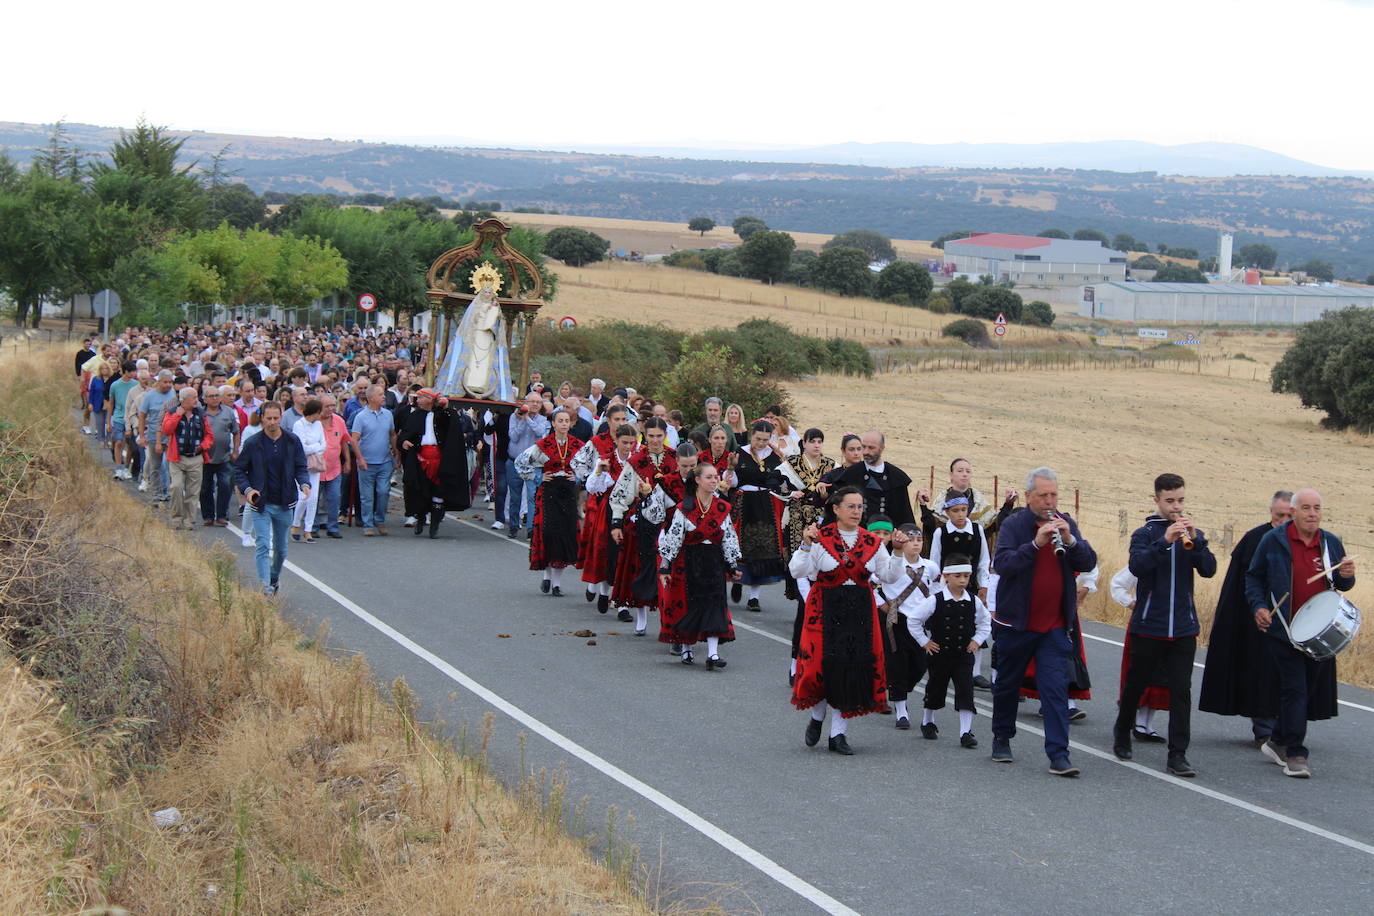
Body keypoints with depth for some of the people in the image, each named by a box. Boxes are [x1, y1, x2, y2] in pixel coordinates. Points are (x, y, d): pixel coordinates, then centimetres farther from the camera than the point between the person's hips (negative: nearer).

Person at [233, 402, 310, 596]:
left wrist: (304, 484, -14)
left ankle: (275, 578, 40)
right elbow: (239, 470, 2)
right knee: (263, 546, -12)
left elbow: (301, 468, 6)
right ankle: (265, 589, -15)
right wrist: (247, 489, -15)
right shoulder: (252, 444, -4)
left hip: (284, 504, 3)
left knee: (281, 548, 16)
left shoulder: (292, 442, 1)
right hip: (261, 504, -3)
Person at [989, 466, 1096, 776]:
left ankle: (1058, 754, -9)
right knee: (1007, 684, 14)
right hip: (1016, 623, -2)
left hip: (1055, 626, 2)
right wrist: (1036, 543, -29)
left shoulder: (1066, 524, 5)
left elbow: (1088, 563, -3)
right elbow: (1002, 564, -20)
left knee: (1056, 688, -7)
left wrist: (1070, 540, -20)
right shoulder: (1013, 524, -7)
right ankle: (1002, 739, 34)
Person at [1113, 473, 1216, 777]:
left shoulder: (1193, 534, 7)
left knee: (1181, 691, -4)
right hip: (1148, 625, -2)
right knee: (1136, 684, 11)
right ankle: (1122, 734, 35)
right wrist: (1165, 541, -31)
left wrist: (1195, 541, -21)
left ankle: (1177, 755, -4)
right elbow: (1137, 566, -19)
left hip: (1183, 627, 2)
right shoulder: (1145, 533, -1)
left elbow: (1209, 570, -6)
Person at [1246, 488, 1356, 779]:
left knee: (1311, 692, 10)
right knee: (1295, 690, -10)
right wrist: (1258, 606, -10)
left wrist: (1346, 577, -7)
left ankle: (1278, 741, 28)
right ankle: (1295, 755, -6)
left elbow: (1341, 585, 17)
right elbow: (1254, 577, 6)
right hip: (1285, 630, -4)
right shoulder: (1273, 541, -2)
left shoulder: (1332, 543, 8)